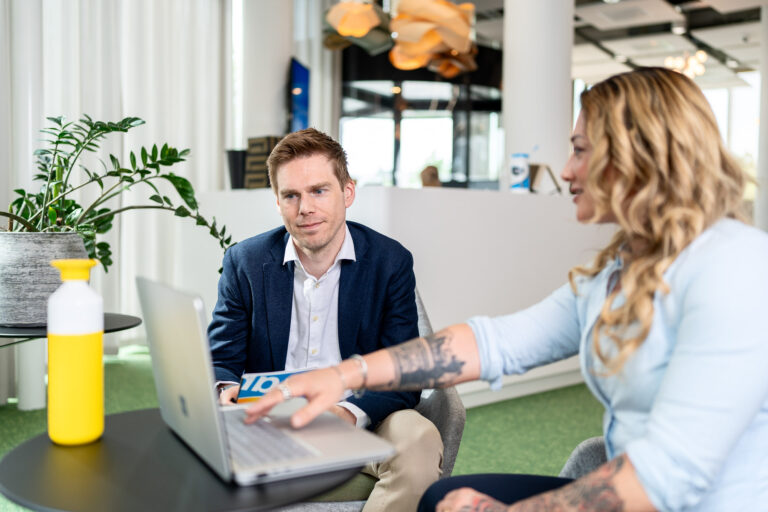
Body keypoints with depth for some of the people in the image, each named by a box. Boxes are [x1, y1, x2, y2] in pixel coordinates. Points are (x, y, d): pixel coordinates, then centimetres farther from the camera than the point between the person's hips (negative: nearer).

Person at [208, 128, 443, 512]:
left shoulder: (391, 262, -3)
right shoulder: (244, 261, 2)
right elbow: (220, 361, 4)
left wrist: (351, 413, -29)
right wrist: (227, 390, -23)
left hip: (362, 420, 0)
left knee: (419, 441, -32)